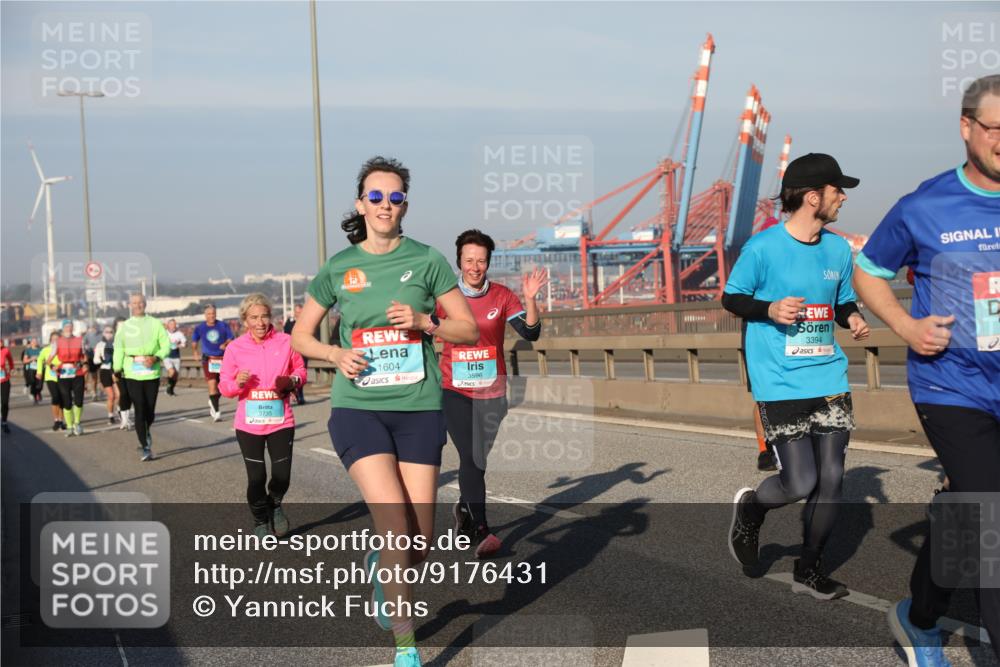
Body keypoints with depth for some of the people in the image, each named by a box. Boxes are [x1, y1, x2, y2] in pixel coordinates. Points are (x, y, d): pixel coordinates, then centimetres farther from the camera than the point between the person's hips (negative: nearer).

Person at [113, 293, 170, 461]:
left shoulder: (155, 323, 5)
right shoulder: (124, 326, 6)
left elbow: (166, 345, 3)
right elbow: (118, 349, 4)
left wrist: (156, 358, -14)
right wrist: (117, 369, -6)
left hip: (152, 373, 1)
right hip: (132, 374, -1)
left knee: (150, 411, 5)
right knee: (140, 411, -6)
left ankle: (146, 432, 39)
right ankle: (146, 449, 1)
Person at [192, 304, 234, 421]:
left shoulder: (223, 326, 2)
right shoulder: (200, 328, 4)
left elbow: (230, 339, 5)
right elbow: (194, 342, 18)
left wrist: (226, 344, -14)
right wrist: (195, 353, 7)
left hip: (222, 359, 2)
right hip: (208, 359, -1)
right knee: (212, 384, -15)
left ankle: (212, 403, 38)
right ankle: (216, 411, -13)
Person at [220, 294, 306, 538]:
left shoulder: (285, 342, -3)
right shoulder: (235, 348, -4)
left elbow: (300, 370, 9)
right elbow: (224, 386, 0)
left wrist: (292, 381, -12)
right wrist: (238, 382, -22)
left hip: (281, 420, 1)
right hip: (249, 423, 0)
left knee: (282, 475, 0)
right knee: (256, 477, 3)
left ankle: (274, 504, 36)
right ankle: (261, 520, 29)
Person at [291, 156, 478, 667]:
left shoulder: (427, 260, 2)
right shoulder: (338, 268, 4)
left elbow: (469, 329, 5)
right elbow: (299, 336, 12)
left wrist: (424, 321, -13)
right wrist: (336, 354, -8)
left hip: (419, 409, 1)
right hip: (357, 409, -1)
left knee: (421, 542, 1)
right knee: (396, 525, -16)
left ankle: (380, 566, 39)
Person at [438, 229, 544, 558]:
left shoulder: (502, 296, -1)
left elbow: (530, 333, -10)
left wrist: (530, 298, -23)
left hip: (492, 391, 2)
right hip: (455, 389, -2)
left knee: (480, 459, 11)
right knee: (470, 457, -14)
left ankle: (464, 508, 38)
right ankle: (481, 531, -15)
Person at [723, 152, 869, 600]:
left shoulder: (838, 249, 8)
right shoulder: (763, 247, -9)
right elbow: (730, 298, 0)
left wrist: (853, 319, -2)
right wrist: (769, 309, -18)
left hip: (830, 381, 6)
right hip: (781, 386, -6)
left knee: (831, 479, 5)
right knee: (800, 483, -9)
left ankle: (809, 569, 24)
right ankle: (750, 508, 26)